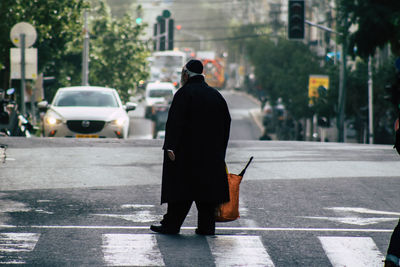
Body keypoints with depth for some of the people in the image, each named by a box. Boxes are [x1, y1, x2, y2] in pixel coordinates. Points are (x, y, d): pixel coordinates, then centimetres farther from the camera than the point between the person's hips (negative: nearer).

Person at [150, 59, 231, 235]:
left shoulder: (184, 93, -9)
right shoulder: (215, 95, 12)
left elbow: (175, 121, -18)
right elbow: (226, 121, 16)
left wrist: (170, 147, -21)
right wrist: (219, 148, 20)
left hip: (187, 150, -6)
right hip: (212, 153, 6)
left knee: (181, 186, -2)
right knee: (207, 186, 8)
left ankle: (171, 225, -1)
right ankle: (206, 226, 6)